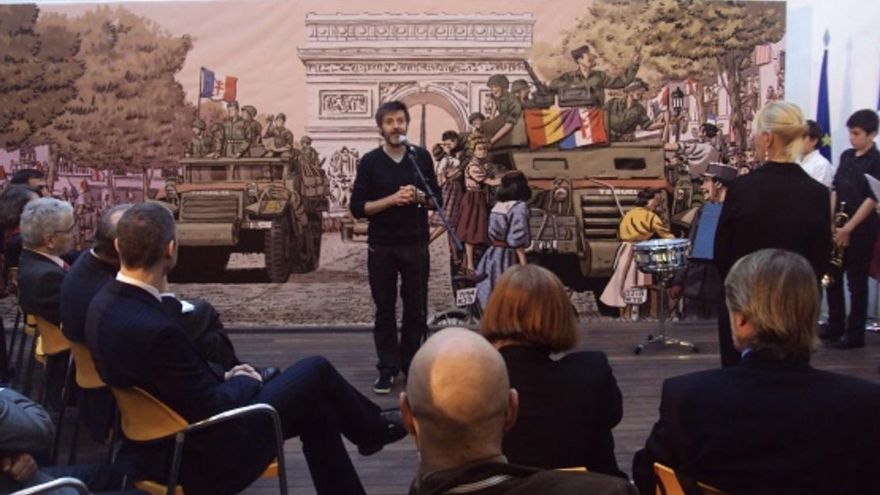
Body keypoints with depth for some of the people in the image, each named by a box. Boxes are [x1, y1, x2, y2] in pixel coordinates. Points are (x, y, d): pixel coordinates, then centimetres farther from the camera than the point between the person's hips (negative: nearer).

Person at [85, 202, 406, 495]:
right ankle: (373, 428, 33)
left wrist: (223, 377, 4)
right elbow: (213, 410, -23)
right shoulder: (154, 329, -33)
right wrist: (243, 382, -4)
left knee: (316, 408, 16)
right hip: (203, 458, -8)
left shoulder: (106, 303, -4)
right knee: (316, 372, 5)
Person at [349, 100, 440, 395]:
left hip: (416, 245, 1)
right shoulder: (370, 162, -1)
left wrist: (419, 196, -13)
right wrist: (392, 199, -16)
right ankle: (388, 369, 13)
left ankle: (411, 365, 18)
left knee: (416, 309, 6)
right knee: (384, 310, 5)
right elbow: (358, 208, -4)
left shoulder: (421, 157, 4)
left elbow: (437, 200, 8)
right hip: (381, 247, -1)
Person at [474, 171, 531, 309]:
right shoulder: (519, 207, -11)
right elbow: (517, 240, -17)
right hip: (507, 258, -8)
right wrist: (524, 264, -15)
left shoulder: (497, 206, 13)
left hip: (490, 256, 8)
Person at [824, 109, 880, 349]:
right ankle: (835, 327, 23)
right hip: (839, 227, 7)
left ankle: (855, 334, 6)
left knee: (857, 281, -1)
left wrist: (849, 228, -16)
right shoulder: (846, 156, 10)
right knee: (832, 277, 11)